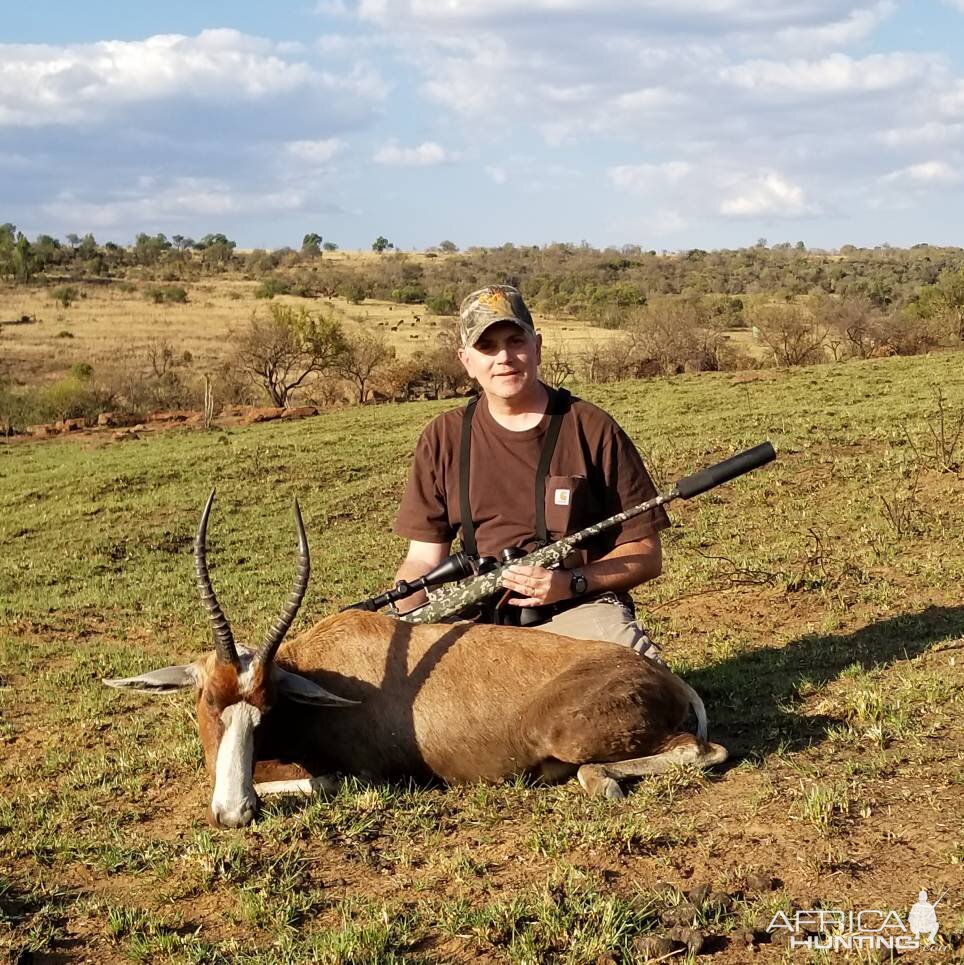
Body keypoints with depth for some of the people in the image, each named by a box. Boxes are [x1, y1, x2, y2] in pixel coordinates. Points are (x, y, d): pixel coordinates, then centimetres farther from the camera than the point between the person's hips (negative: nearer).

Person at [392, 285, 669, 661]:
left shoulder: (592, 430, 1)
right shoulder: (444, 438, 8)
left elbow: (646, 554, 3)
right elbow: (423, 560, 8)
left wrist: (573, 583, -14)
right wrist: (399, 620, -13)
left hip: (581, 610, -2)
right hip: (480, 618, 3)